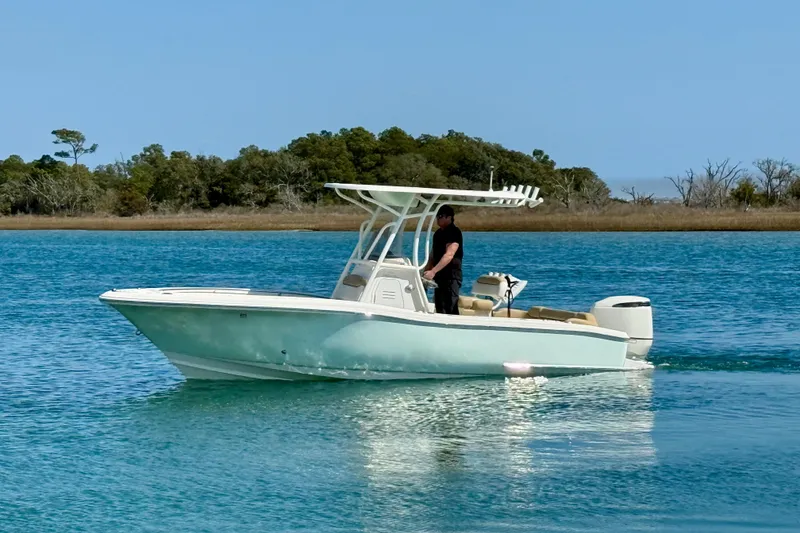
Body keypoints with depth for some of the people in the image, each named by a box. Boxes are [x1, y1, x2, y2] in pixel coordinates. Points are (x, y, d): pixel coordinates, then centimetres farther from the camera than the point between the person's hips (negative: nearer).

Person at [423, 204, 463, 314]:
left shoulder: (454, 232, -13)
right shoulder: (438, 233, 15)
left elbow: (449, 255, -25)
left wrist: (433, 271, -33)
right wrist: (425, 272, 13)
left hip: (451, 277, -9)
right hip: (439, 277, 9)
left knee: (450, 310, -13)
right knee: (440, 310, 10)